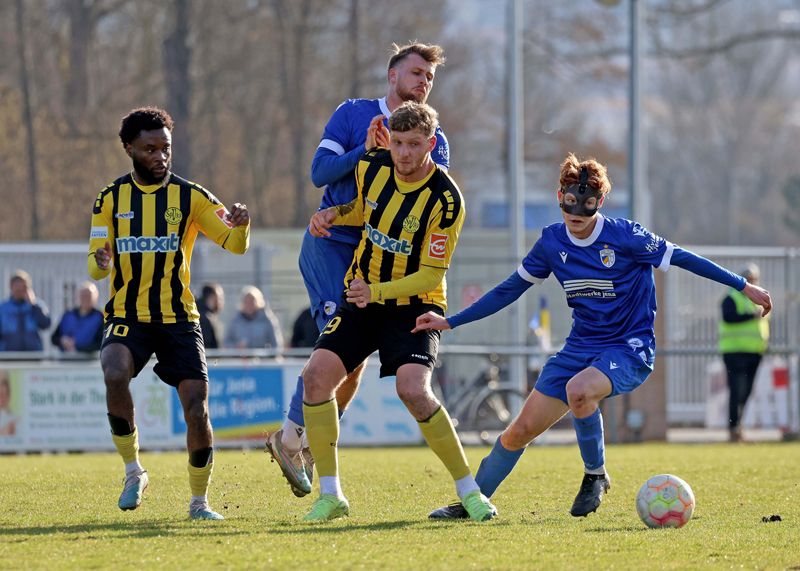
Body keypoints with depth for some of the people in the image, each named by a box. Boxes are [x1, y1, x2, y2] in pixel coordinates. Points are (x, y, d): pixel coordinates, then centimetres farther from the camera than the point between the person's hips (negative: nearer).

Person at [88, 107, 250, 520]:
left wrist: (240, 225, -27)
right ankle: (133, 472, -11)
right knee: (115, 375, -30)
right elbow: (94, 266, 4)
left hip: (178, 319, 0)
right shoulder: (110, 199, 5)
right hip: (127, 316, 0)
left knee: (197, 410, -10)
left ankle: (199, 501, 9)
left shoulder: (190, 196, 2)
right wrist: (100, 264, -21)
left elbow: (235, 245, -3)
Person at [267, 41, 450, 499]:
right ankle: (291, 437, -3)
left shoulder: (434, 140, 9)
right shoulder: (353, 114, 2)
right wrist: (366, 150, -18)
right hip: (331, 244, -4)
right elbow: (319, 172, -6)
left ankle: (307, 448, 15)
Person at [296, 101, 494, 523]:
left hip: (413, 306, -5)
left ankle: (469, 491, -10)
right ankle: (330, 495, -3)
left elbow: (431, 275, -18)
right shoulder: (373, 166, -4)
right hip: (362, 298, 5)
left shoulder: (445, 199, -20)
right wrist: (333, 214, -1)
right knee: (317, 374, -13)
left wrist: (377, 291, -29)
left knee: (413, 389, -26)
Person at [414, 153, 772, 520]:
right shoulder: (552, 242, -1)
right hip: (581, 348, 5)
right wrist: (450, 322, 9)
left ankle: (595, 475, -12)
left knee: (578, 390, -36)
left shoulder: (624, 236, -16)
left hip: (630, 350, -5)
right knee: (521, 430, -1)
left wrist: (744, 286, -9)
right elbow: (510, 290, 10)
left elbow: (679, 258, -9)